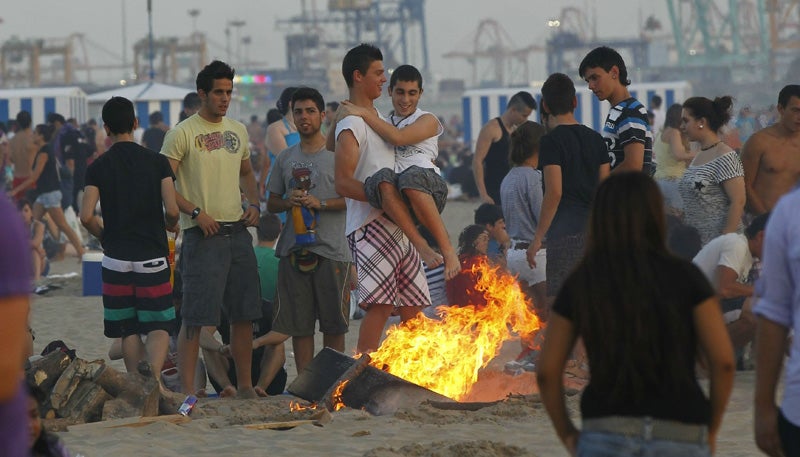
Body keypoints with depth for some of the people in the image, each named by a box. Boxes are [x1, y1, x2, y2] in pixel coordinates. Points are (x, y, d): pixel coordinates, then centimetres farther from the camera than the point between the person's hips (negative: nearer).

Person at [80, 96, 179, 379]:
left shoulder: (98, 167, -2)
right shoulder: (157, 162, -4)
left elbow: (86, 217, -8)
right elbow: (172, 211, -10)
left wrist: (105, 236, 11)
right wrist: (169, 226, 13)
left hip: (116, 259, 1)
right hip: (152, 257, -1)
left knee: (128, 329, 11)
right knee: (158, 326, 1)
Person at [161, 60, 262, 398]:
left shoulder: (237, 131, 15)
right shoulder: (182, 133, -5)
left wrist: (254, 204, 9)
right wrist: (195, 212, -17)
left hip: (238, 232, 6)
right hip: (203, 235, -6)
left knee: (244, 315, 10)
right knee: (195, 316, -9)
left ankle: (245, 385, 19)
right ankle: (187, 389, -8)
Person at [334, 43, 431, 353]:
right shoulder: (351, 125, -10)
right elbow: (344, 184, -19)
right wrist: (386, 200, -25)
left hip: (396, 227, 10)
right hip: (370, 226, -10)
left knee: (412, 306, 8)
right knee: (381, 304, -17)